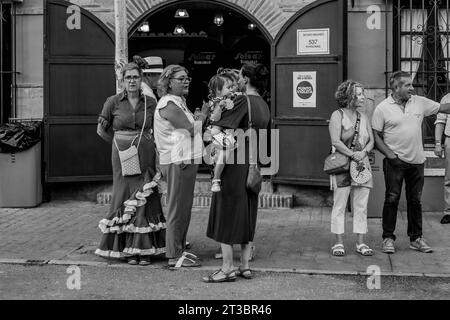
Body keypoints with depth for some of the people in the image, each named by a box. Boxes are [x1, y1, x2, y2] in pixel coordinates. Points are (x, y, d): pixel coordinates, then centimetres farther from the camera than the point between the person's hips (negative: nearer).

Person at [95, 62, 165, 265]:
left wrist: (144, 142, 6)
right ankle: (128, 249, 8)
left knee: (145, 198, 0)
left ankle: (144, 249, 6)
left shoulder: (150, 103, 3)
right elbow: (102, 129, 8)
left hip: (146, 156, 1)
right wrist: (121, 143, 9)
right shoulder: (113, 102, 0)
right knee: (125, 197, 1)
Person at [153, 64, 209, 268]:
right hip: (177, 162, -10)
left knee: (184, 208, 16)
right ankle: (174, 256, 1)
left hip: (187, 161, 10)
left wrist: (202, 117, 4)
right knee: (177, 209, -5)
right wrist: (202, 116, -3)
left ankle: (180, 250, 25)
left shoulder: (179, 103, 19)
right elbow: (191, 129, -17)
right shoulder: (168, 104, -13)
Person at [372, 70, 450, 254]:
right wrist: (390, 155, -12)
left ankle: (416, 238, 18)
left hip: (417, 161, 4)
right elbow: (376, 136, -3)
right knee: (392, 199, 0)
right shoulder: (382, 108, -5)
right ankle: (388, 238, 9)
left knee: (415, 200, 9)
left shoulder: (420, 103, 5)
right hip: (395, 161, -4)